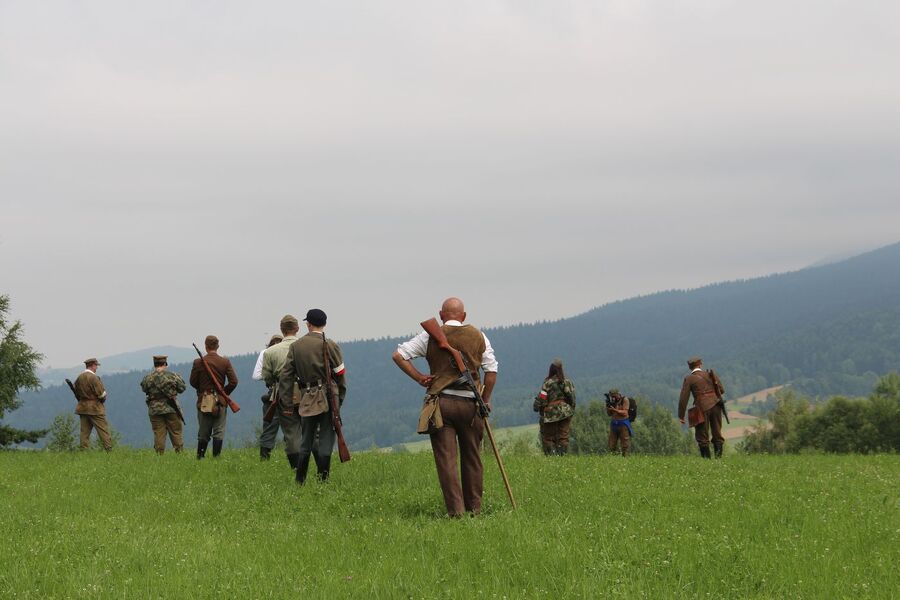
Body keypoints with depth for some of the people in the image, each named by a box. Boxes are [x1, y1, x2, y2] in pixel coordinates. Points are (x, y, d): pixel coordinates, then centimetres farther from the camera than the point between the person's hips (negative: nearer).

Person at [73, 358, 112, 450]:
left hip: (82, 407, 7)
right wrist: (103, 399, 5)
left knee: (85, 431, 8)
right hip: (95, 408, -7)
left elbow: (76, 393, 15)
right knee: (103, 431, -3)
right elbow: (101, 393, -15)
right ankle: (109, 450, -4)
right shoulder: (93, 377, -16)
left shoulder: (79, 378, 7)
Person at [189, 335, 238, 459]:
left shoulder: (198, 363, -4)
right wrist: (225, 393, 8)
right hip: (220, 401, -1)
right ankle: (216, 457, -1)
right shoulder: (225, 362, -4)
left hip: (203, 401, 1)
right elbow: (233, 381, -7)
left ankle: (200, 457, 10)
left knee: (203, 432, 9)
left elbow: (193, 382, 1)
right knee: (219, 431, 3)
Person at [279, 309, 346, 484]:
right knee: (326, 439, 1)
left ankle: (300, 481, 14)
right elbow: (340, 374, -3)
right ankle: (323, 479, -2)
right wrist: (341, 396, 10)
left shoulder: (295, 346, 5)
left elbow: (285, 374, 3)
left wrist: (286, 400, 6)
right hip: (328, 397, -3)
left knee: (306, 441, 12)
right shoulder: (330, 345, -5)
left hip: (306, 398, 3)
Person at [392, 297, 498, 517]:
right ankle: (474, 508, 16)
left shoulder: (430, 337, 2)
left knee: (446, 458, -2)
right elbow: (492, 370, 6)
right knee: (472, 457, 13)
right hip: (470, 403, 2)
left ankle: (455, 510, -11)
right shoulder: (478, 337, 6)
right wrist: (485, 400, 15)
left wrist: (419, 378, 4)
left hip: (441, 403, -2)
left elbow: (398, 355, -2)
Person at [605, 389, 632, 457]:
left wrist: (614, 410, -21)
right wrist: (608, 405, -5)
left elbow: (624, 413, -13)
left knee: (625, 445, -5)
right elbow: (609, 414, 12)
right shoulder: (613, 401, 10)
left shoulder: (625, 400, -7)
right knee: (611, 446, 3)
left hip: (623, 424, -6)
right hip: (614, 424, 6)